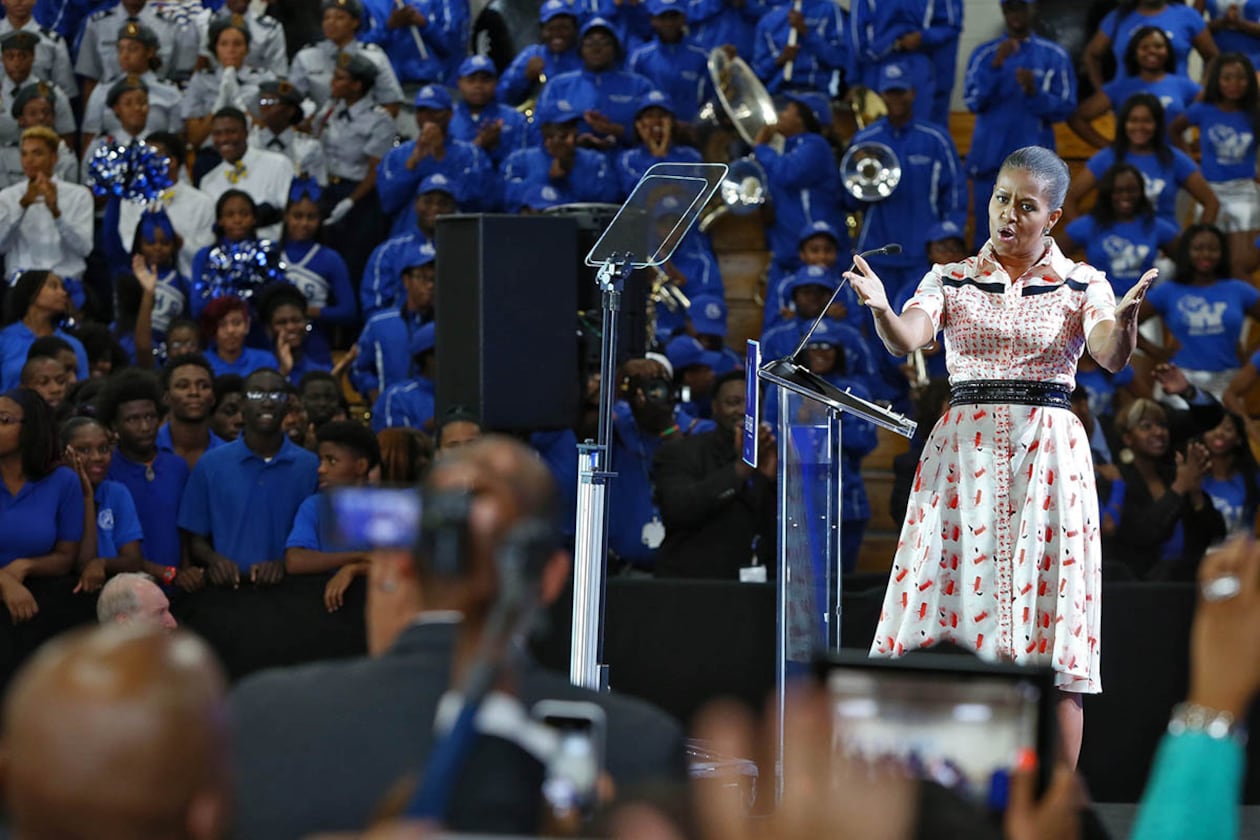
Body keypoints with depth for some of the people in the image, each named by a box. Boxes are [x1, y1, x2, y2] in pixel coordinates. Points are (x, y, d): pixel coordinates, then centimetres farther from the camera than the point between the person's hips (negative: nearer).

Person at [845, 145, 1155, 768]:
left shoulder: (1083, 285, 6)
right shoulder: (951, 280, 9)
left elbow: (1112, 357, -12)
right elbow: (906, 341, -9)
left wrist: (1126, 320, -34)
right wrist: (880, 308, -31)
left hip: (1049, 453, -1)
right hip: (964, 448, 1)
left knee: (1050, 624, -4)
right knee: (949, 623, -4)